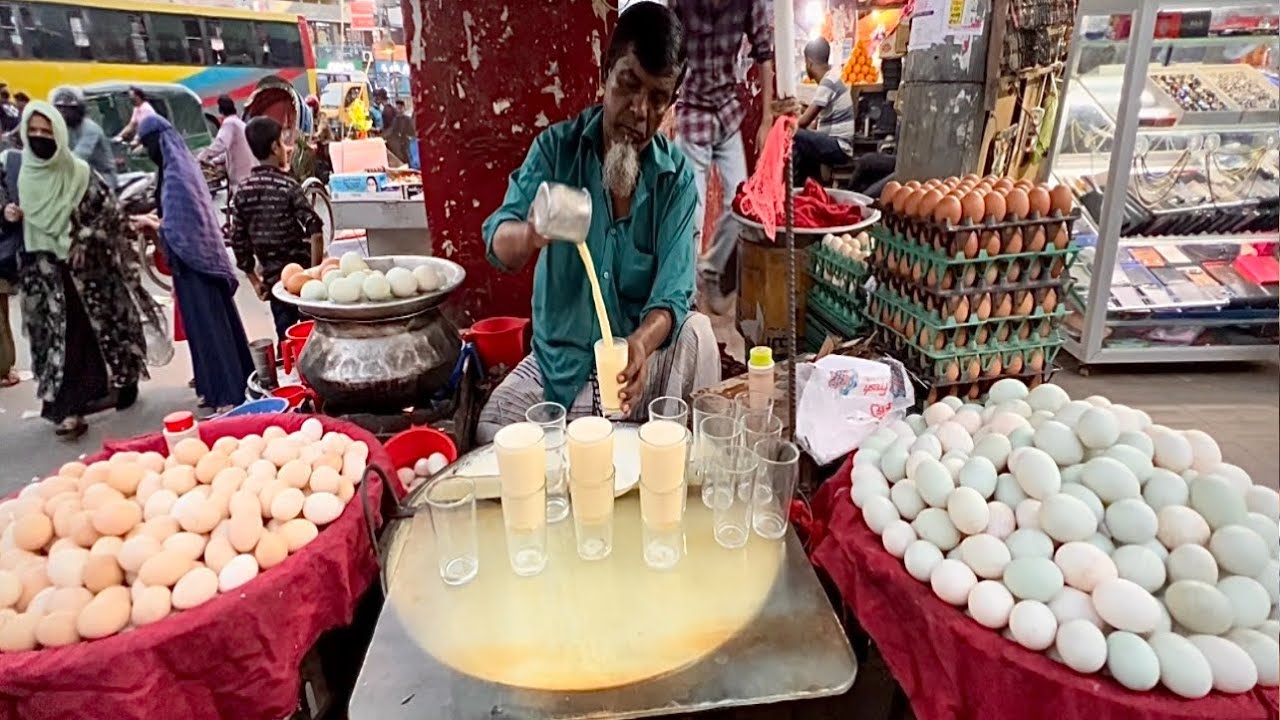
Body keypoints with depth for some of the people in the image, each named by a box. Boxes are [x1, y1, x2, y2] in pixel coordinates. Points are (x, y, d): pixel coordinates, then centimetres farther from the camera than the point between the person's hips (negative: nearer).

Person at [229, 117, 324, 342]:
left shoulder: (243, 192, 4)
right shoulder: (288, 186, -11)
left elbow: (238, 241, 6)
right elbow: (315, 231, -22)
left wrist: (255, 281, 13)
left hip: (273, 279, 5)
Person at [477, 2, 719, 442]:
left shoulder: (677, 177, -8)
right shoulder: (556, 147, -7)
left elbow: (673, 294, -16)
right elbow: (498, 245, -15)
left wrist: (641, 342, -39)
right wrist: (530, 234, -40)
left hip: (636, 356, 0)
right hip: (557, 359, 1)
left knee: (695, 334, -28)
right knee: (492, 432, -21)